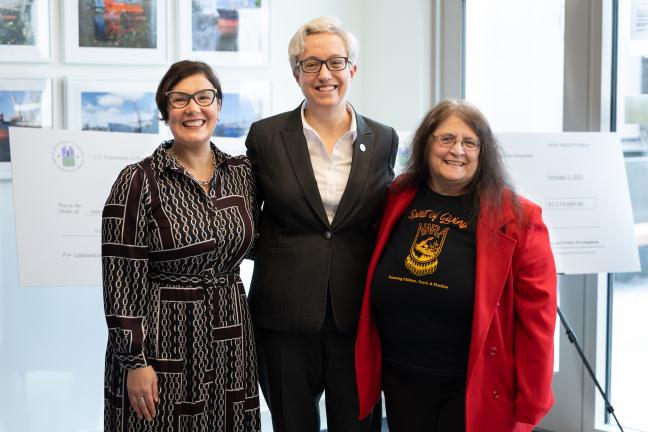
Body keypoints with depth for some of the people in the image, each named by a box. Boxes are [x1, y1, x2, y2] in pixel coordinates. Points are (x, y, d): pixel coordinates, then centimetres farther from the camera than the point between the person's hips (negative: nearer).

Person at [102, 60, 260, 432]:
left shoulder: (242, 172, 4)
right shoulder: (138, 181, -9)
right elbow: (122, 280, -11)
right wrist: (134, 361, -13)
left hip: (231, 340, 4)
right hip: (164, 342, -4)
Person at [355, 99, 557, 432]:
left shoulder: (517, 218, -10)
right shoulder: (396, 202, 1)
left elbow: (535, 319, -10)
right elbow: (372, 295, 10)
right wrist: (365, 371, 8)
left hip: (475, 390, -3)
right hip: (400, 383, 4)